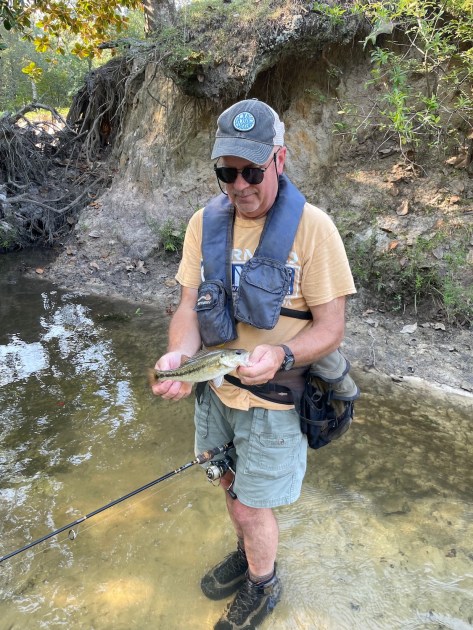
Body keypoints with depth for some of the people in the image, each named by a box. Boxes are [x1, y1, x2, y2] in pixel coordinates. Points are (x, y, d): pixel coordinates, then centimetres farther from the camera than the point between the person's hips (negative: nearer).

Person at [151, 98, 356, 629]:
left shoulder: (312, 227, -19)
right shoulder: (205, 222, -5)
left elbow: (330, 327, -16)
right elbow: (189, 306, -5)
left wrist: (279, 356, -35)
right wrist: (179, 354, -25)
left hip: (275, 397, -4)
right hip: (215, 387, 5)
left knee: (251, 506, 10)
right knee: (230, 483, 25)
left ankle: (262, 586, 44)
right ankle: (245, 554, 57)